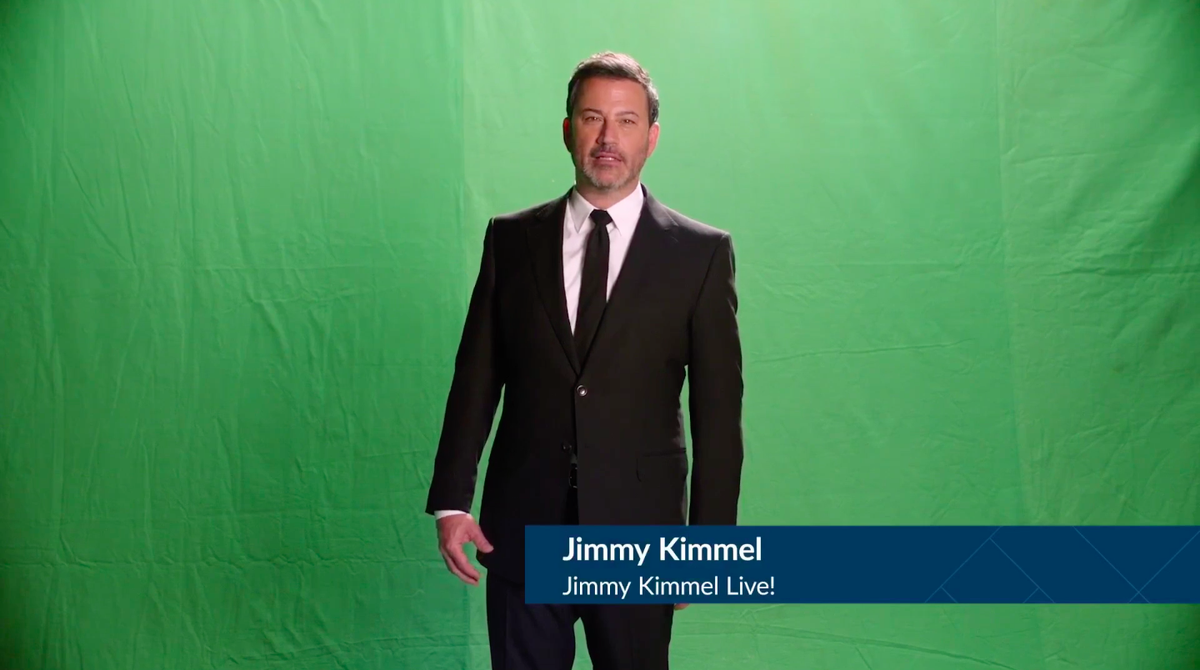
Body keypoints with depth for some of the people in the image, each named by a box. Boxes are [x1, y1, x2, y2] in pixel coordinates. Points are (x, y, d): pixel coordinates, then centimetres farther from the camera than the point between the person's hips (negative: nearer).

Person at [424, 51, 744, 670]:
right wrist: (450, 501, 0)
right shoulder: (512, 238, 4)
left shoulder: (701, 252, -2)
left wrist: (708, 539, -4)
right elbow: (477, 377, 5)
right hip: (522, 526, 2)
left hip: (637, 527, -1)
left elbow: (717, 407, -2)